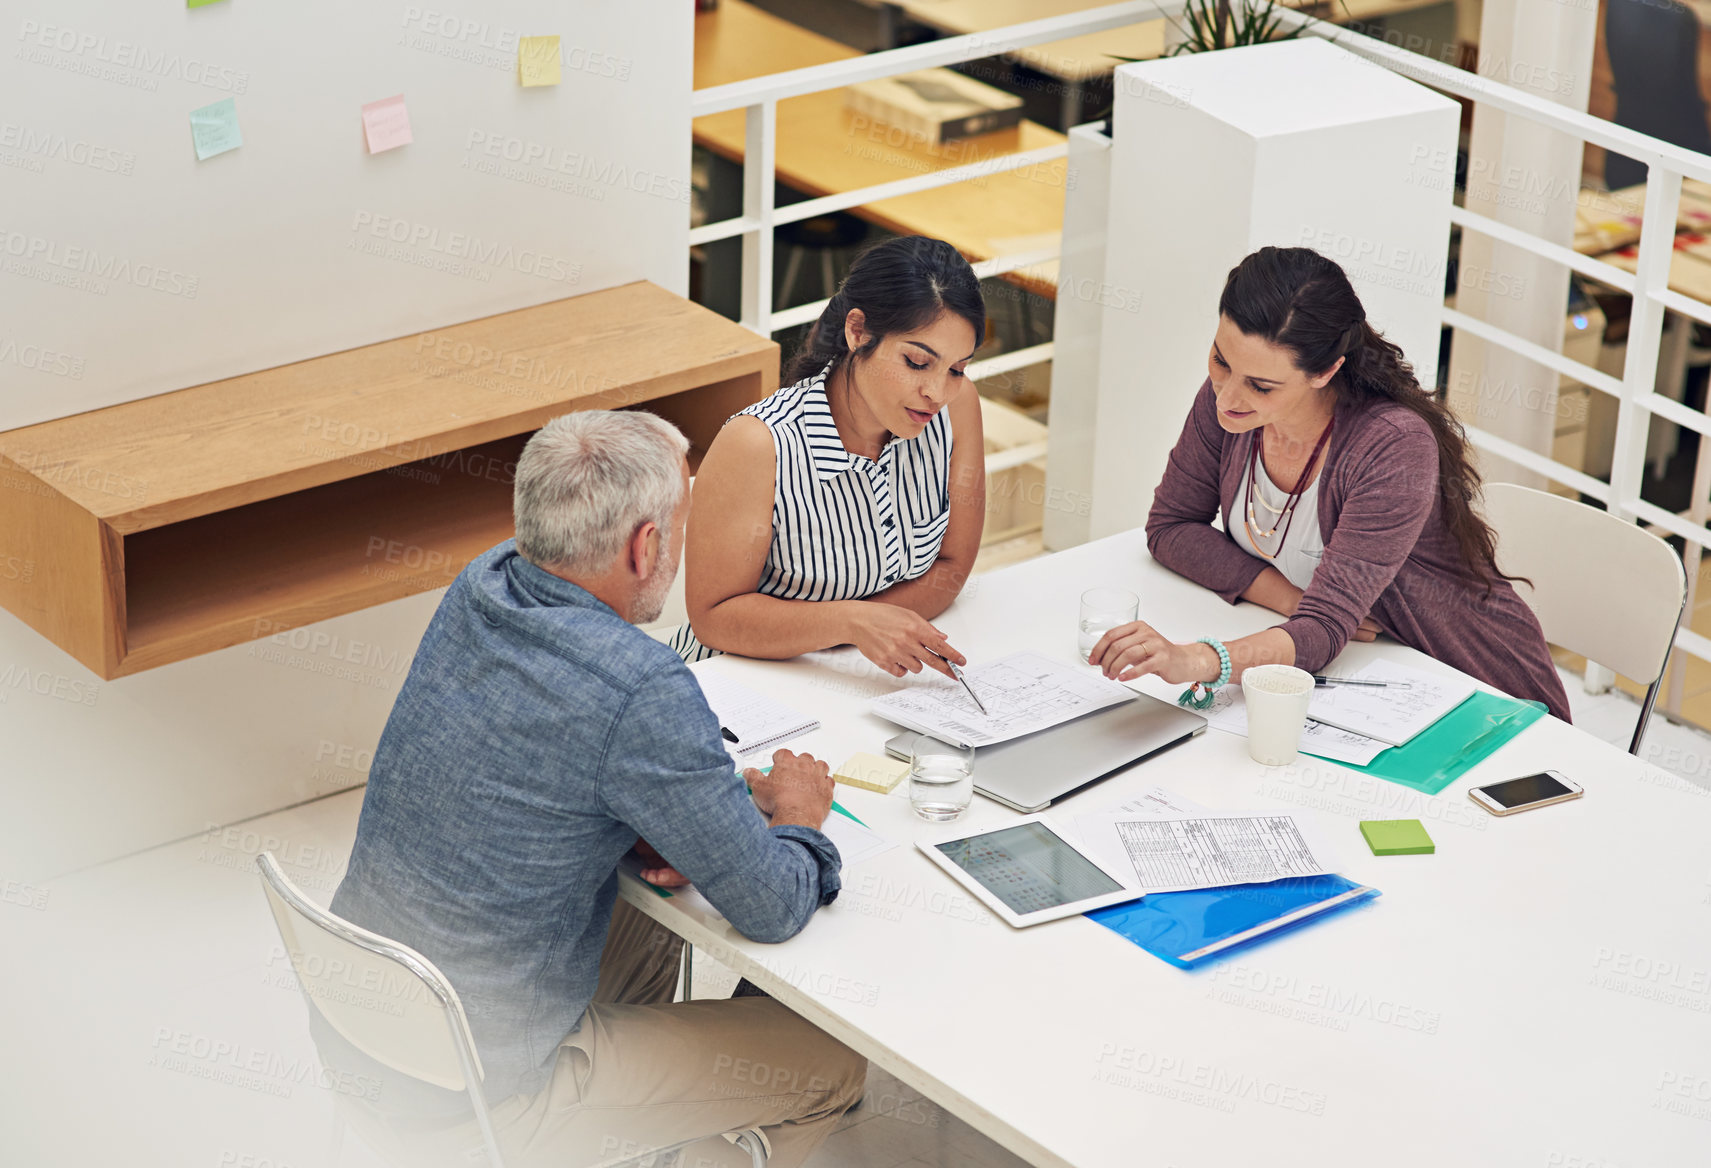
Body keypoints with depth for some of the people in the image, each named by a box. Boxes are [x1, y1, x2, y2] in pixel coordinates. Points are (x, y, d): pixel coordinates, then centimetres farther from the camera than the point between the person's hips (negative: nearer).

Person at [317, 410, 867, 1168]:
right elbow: (772, 908, -20)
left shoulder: (481, 587, -4)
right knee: (834, 1065, 5)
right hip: (476, 1095, -8)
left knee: (654, 938, 33)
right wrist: (797, 818, 2)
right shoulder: (641, 691, -28)